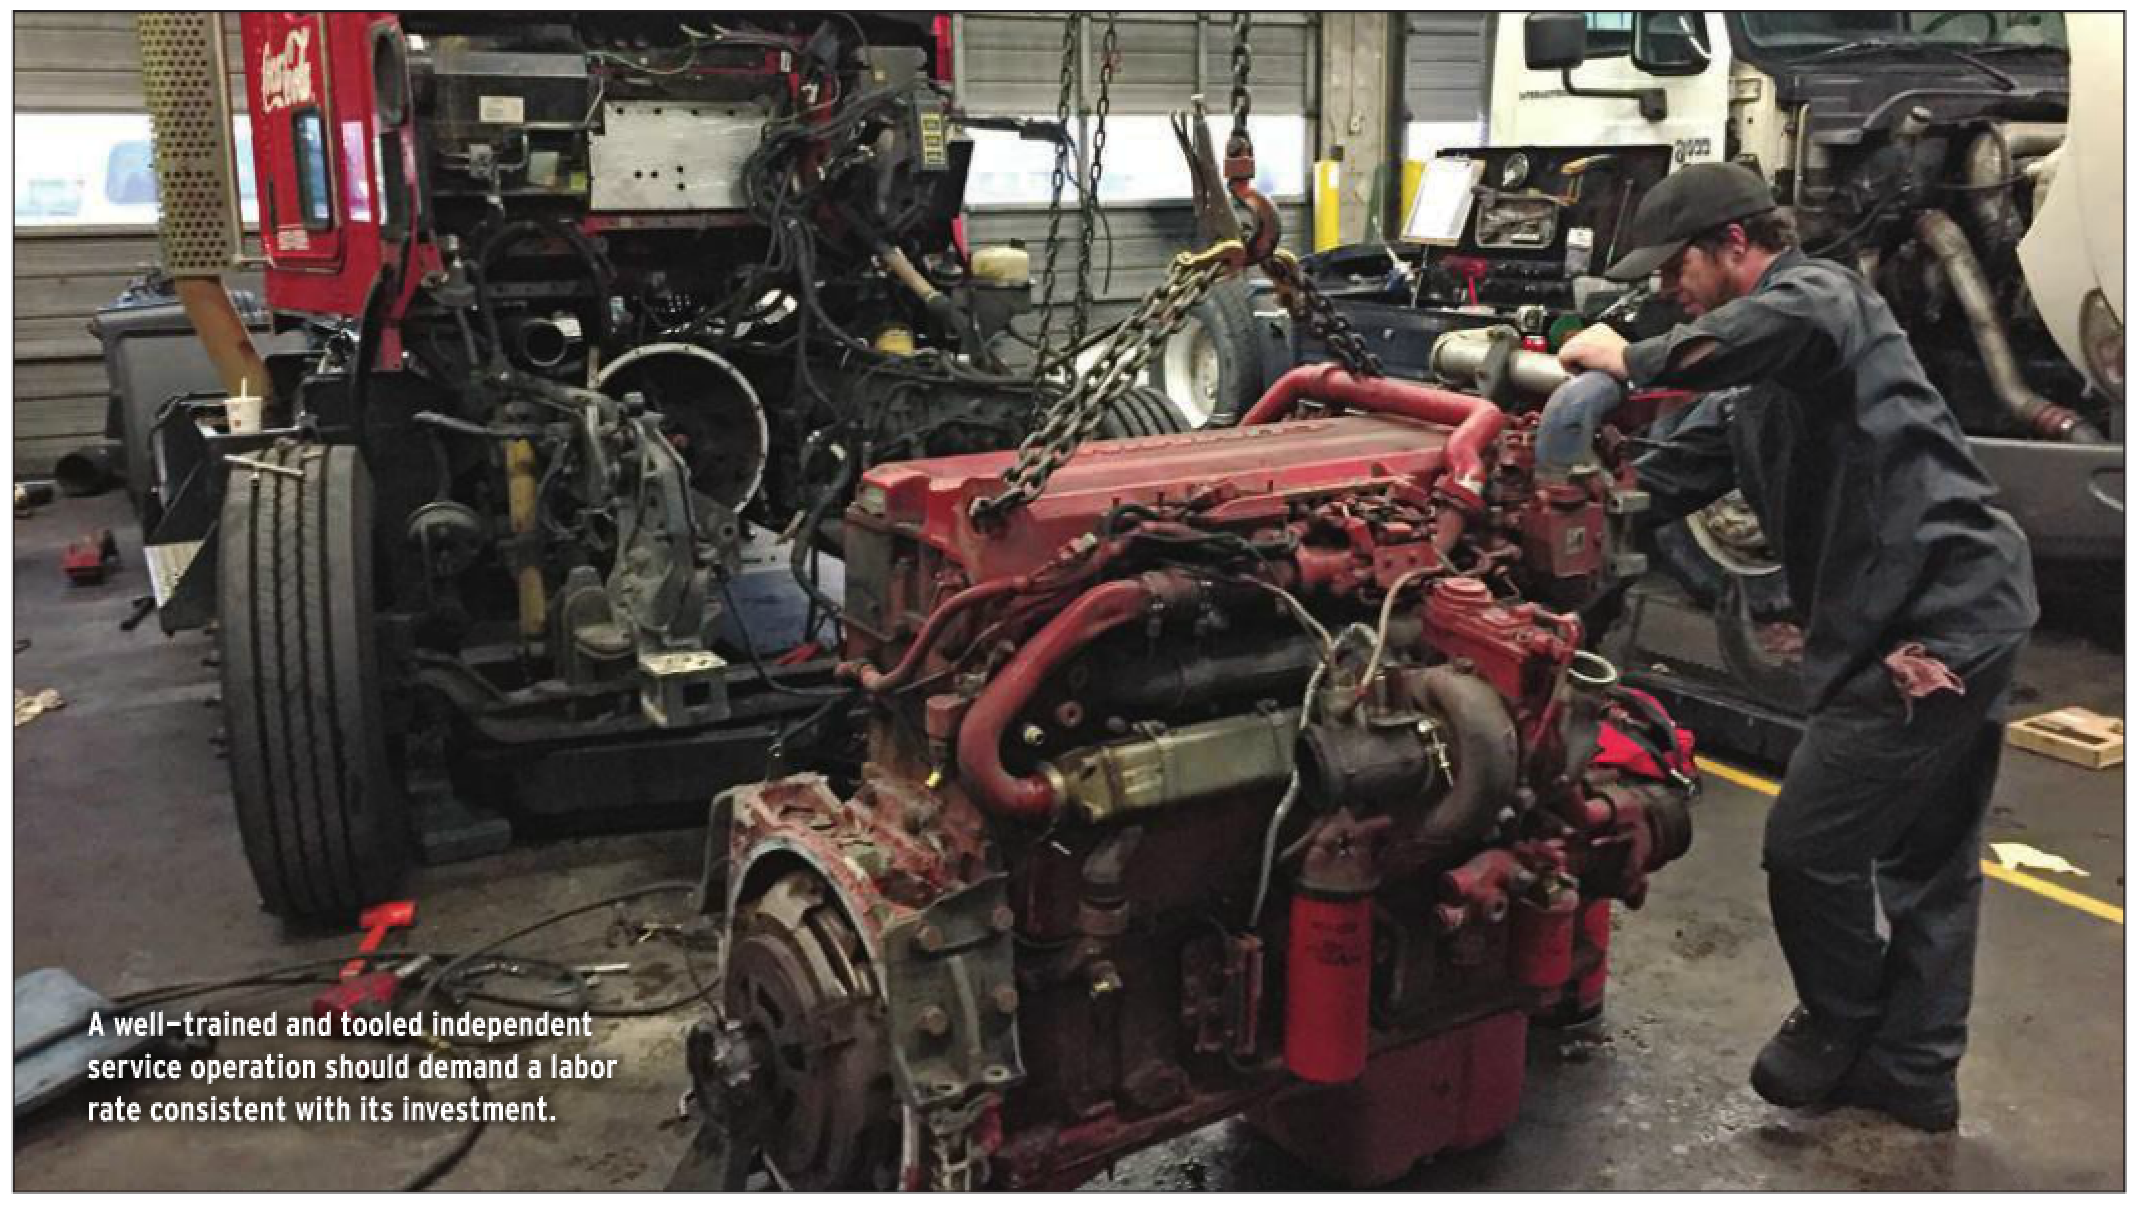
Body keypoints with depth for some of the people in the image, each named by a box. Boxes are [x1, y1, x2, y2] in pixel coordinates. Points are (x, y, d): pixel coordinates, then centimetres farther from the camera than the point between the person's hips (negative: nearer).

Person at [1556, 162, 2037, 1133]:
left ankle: (1842, 1025, 23)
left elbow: (1790, 318, -36)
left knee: (1810, 845, -1)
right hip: (1965, 613, 11)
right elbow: (1680, 477, 17)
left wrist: (1634, 359, -29)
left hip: (1934, 619, -11)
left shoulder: (1822, 289, -10)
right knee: (1929, 858, 18)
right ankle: (1913, 1072, 31)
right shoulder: (1760, 380, 20)